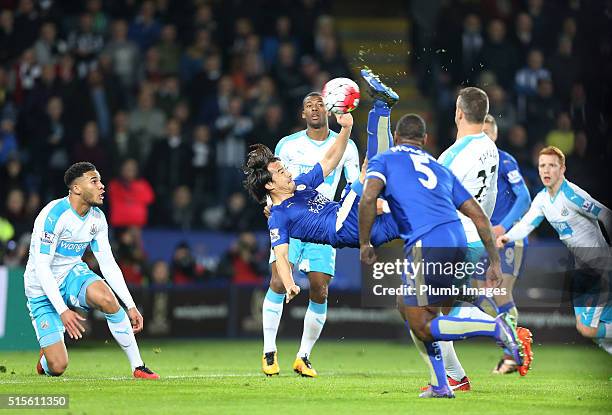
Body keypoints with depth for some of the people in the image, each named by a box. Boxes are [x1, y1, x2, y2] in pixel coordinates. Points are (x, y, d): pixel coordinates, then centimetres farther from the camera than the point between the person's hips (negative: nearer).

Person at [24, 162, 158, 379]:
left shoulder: (97, 218, -3)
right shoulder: (54, 215, -24)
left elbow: (108, 264, 3)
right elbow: (41, 268, -25)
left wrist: (130, 306, -4)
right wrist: (62, 311, -31)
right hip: (43, 289, -5)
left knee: (106, 298, -32)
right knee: (57, 367, -15)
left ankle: (138, 366, -20)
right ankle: (45, 358, 25)